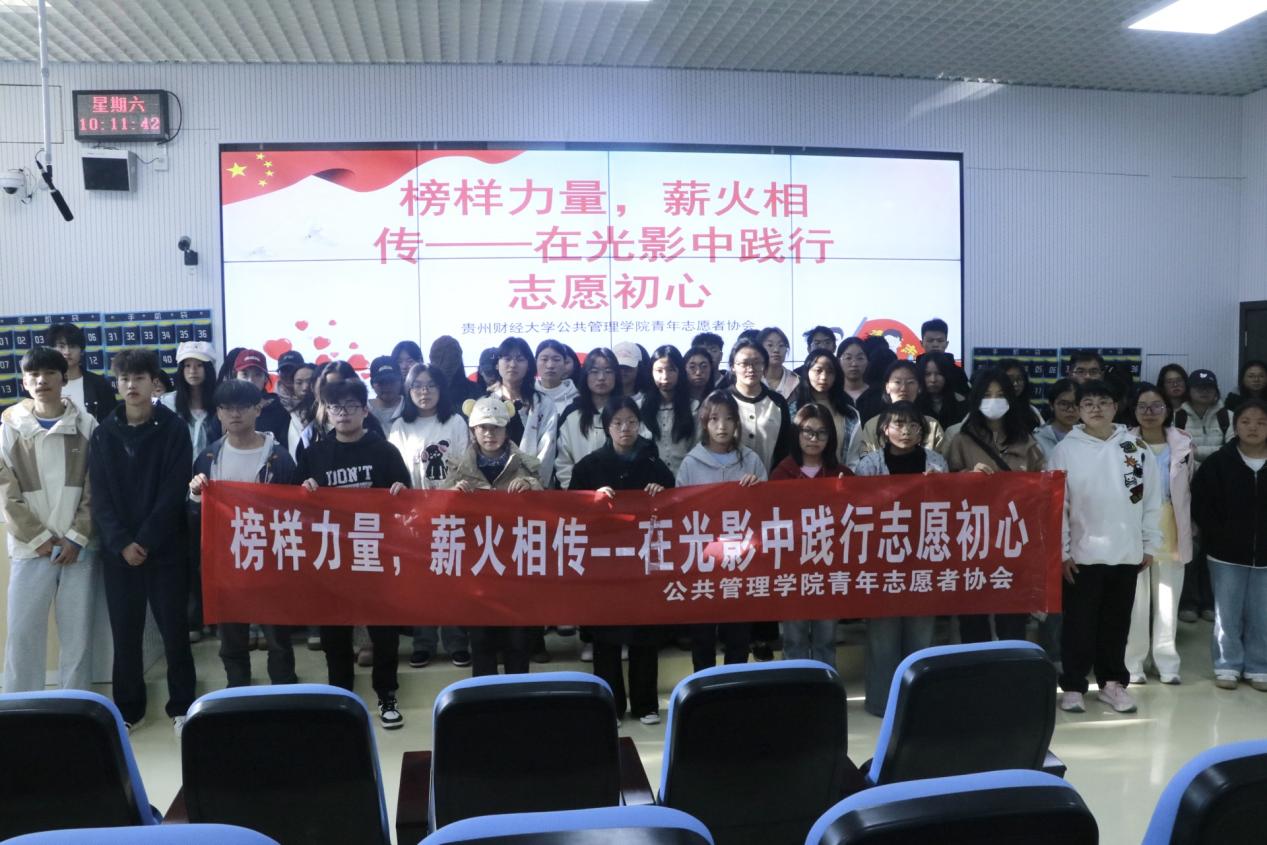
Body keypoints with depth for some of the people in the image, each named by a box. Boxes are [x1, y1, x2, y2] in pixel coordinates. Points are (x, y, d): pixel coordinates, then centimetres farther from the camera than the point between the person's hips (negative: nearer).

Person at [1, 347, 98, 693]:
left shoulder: (86, 425, 3)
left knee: (78, 634, 5)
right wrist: (40, 538, -6)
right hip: (30, 547, 0)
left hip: (79, 546, 0)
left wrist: (76, 538, -7)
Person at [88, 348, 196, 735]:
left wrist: (145, 540, -13)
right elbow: (100, 496, 0)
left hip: (166, 546, -2)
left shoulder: (174, 429, -2)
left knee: (174, 628, 3)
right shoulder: (104, 433, 5)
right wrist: (121, 542, -11)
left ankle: (182, 706, 15)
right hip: (118, 549, 2)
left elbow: (173, 492, -8)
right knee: (125, 632, 8)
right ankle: (128, 709, 21)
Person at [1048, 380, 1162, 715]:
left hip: (1127, 552, 2)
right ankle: (1073, 685, 15)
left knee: (1117, 623, 13)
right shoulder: (1066, 449, -6)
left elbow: (1151, 499, 6)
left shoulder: (1136, 447, 2)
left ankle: (1112, 682, 26)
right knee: (1079, 623, 5)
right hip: (1082, 553, -2)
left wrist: (1150, 544, 5)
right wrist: (1061, 552, -8)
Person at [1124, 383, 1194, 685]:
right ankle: (1133, 663, 13)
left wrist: (1189, 527, 6)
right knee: (1135, 599, 2)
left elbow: (1192, 486, 9)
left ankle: (1166, 662, 22)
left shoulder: (1183, 443, 4)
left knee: (1168, 599, 10)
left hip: (1171, 530, 3)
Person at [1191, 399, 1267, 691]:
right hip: (1227, 554, -1)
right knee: (1227, 614, 7)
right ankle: (1228, 666, 20)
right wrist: (1217, 537, -9)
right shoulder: (1218, 463, -4)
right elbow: (1200, 504, -3)